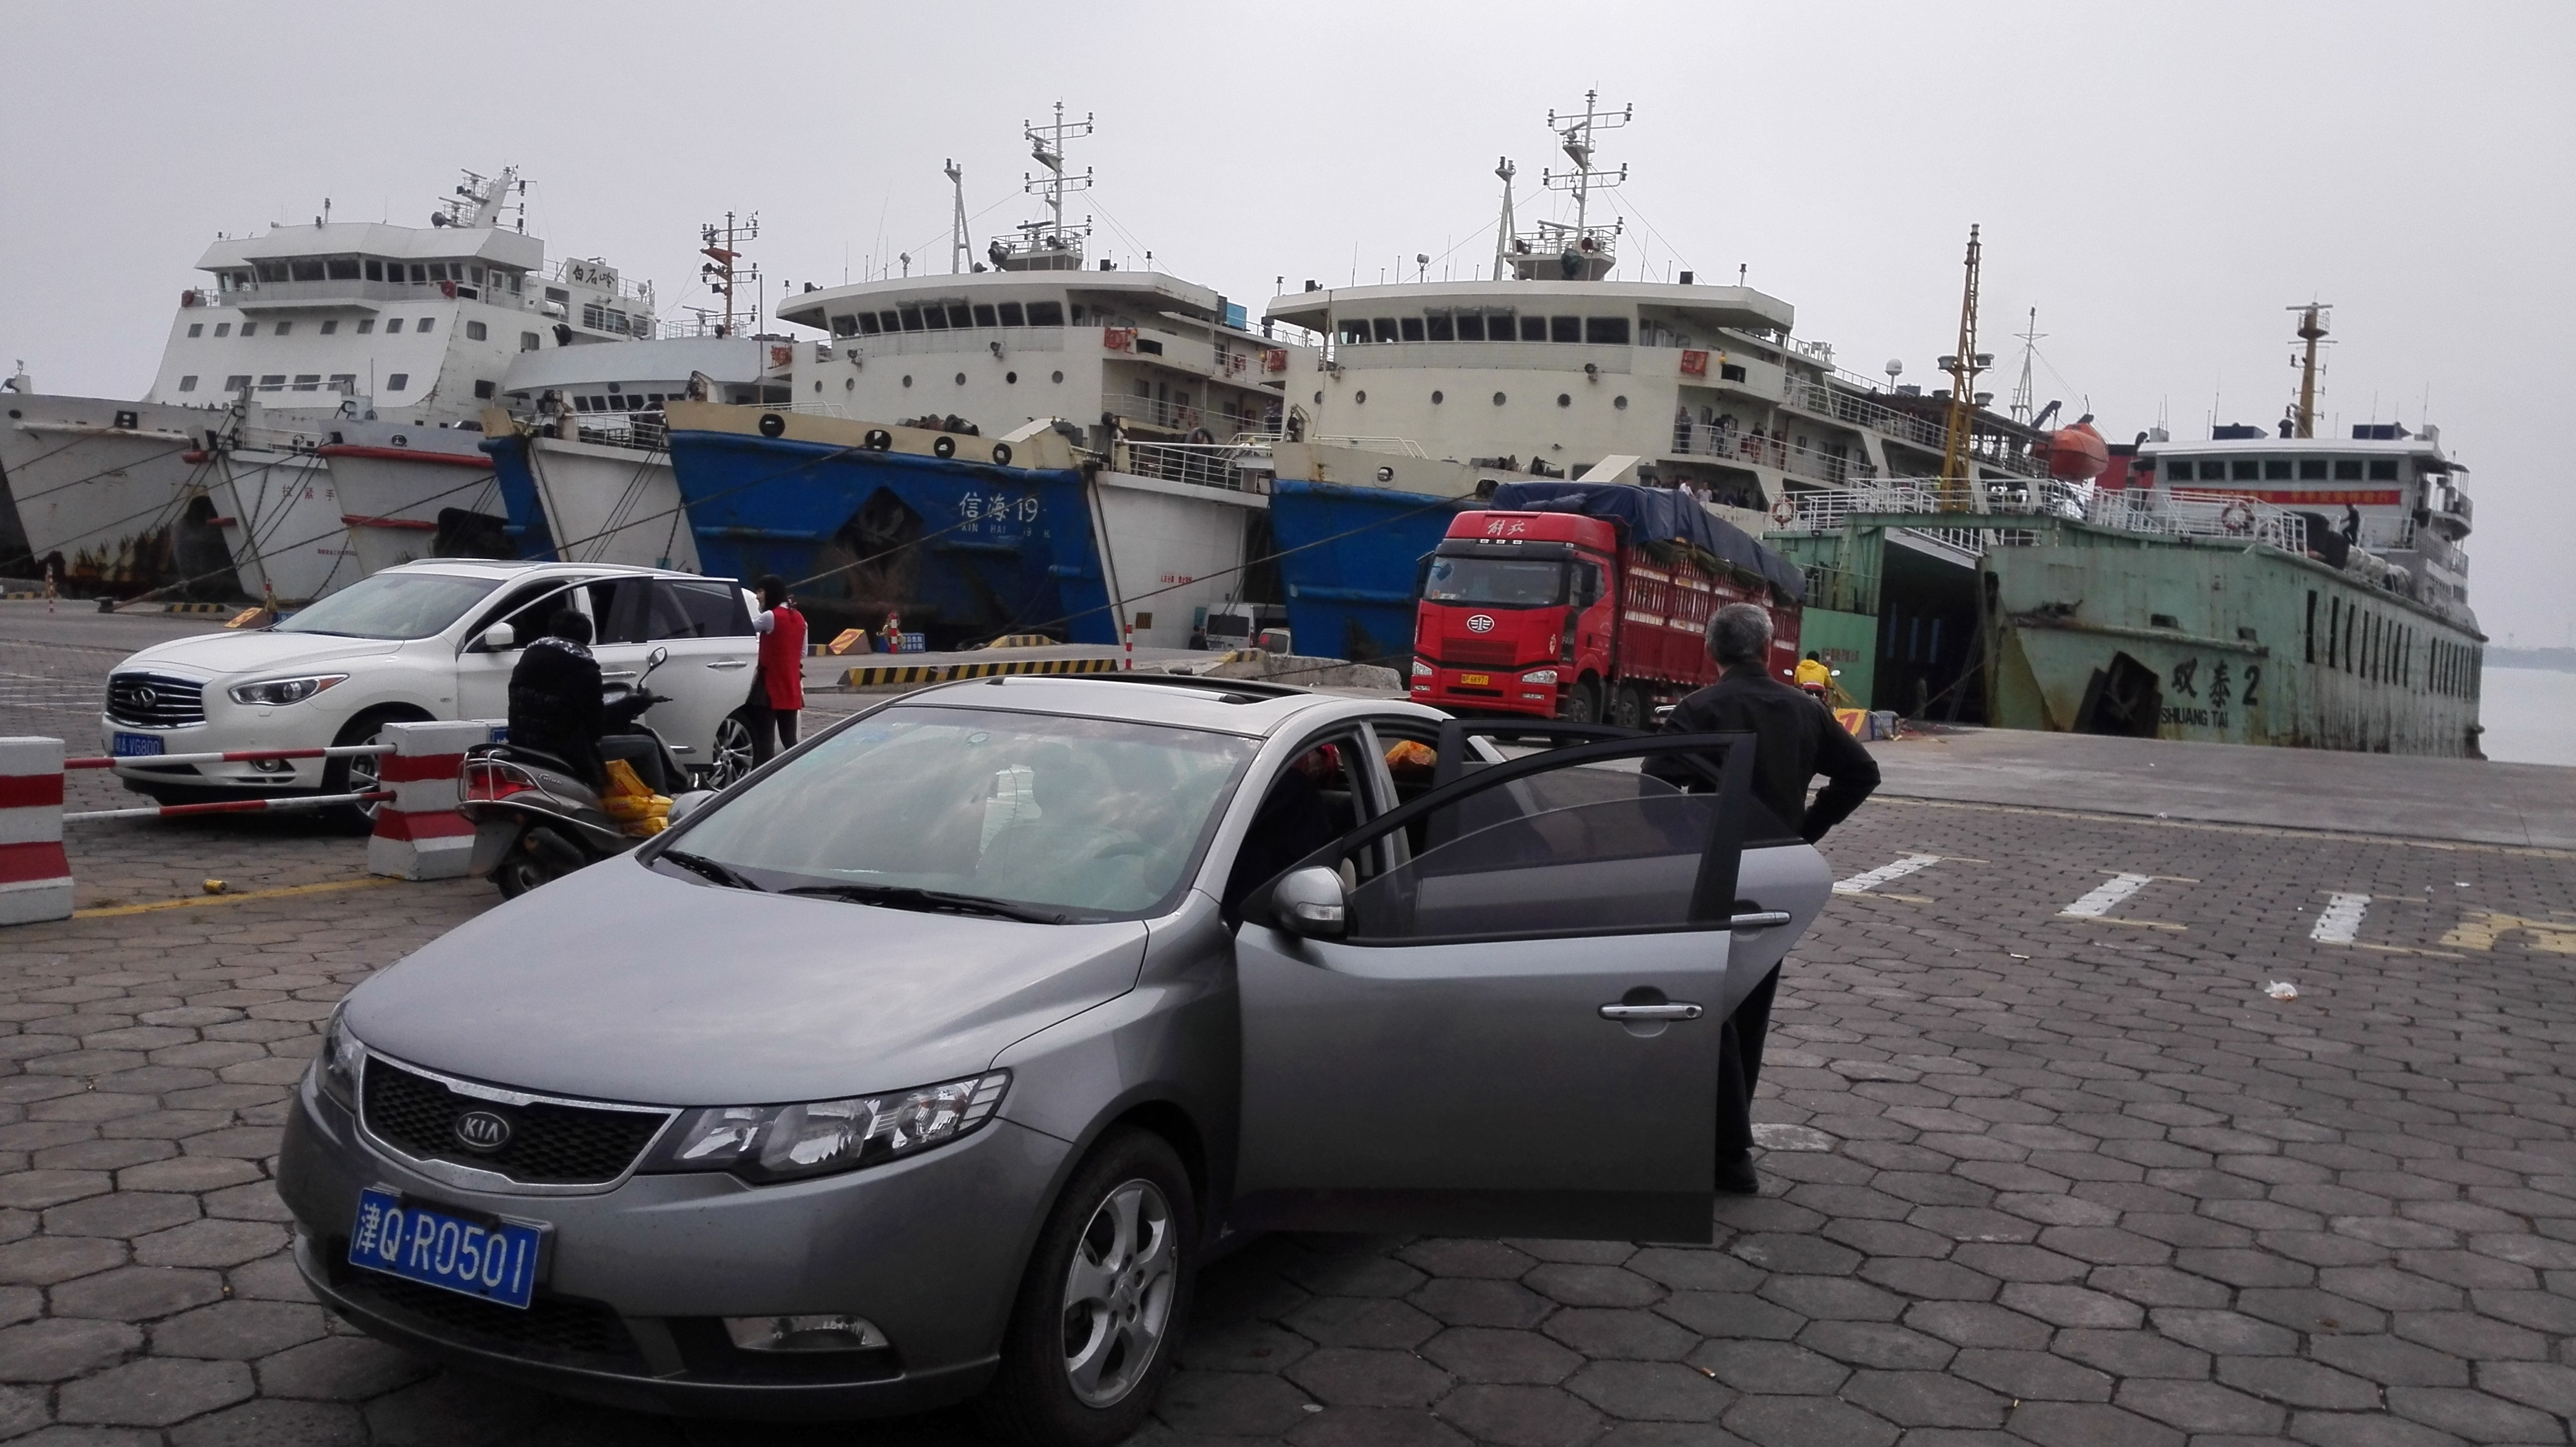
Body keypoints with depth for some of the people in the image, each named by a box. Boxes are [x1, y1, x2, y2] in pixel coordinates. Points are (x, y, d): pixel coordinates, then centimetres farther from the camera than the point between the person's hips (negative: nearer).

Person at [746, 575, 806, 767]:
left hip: (770, 687, -7)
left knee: (764, 741, -7)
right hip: (791, 688, 7)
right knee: (789, 740, 12)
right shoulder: (798, 618, 11)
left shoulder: (770, 617, -13)